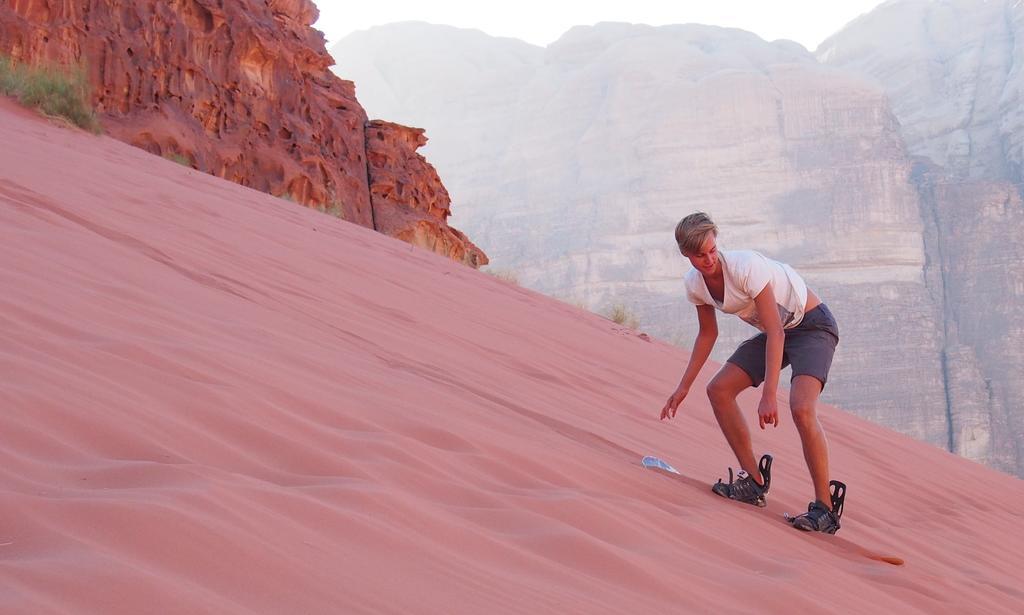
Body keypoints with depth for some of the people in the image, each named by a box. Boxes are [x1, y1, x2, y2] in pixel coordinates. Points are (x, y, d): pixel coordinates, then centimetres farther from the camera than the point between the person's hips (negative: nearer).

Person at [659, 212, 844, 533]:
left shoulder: (745, 266, -30)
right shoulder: (694, 283, -7)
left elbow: (775, 332, -32)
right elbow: (708, 334, 11)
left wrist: (769, 395, -38)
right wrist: (683, 387, 11)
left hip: (813, 326, -8)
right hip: (777, 330, 8)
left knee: (801, 409, -28)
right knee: (719, 390, -3)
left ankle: (825, 508, -18)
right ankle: (755, 483, 6)